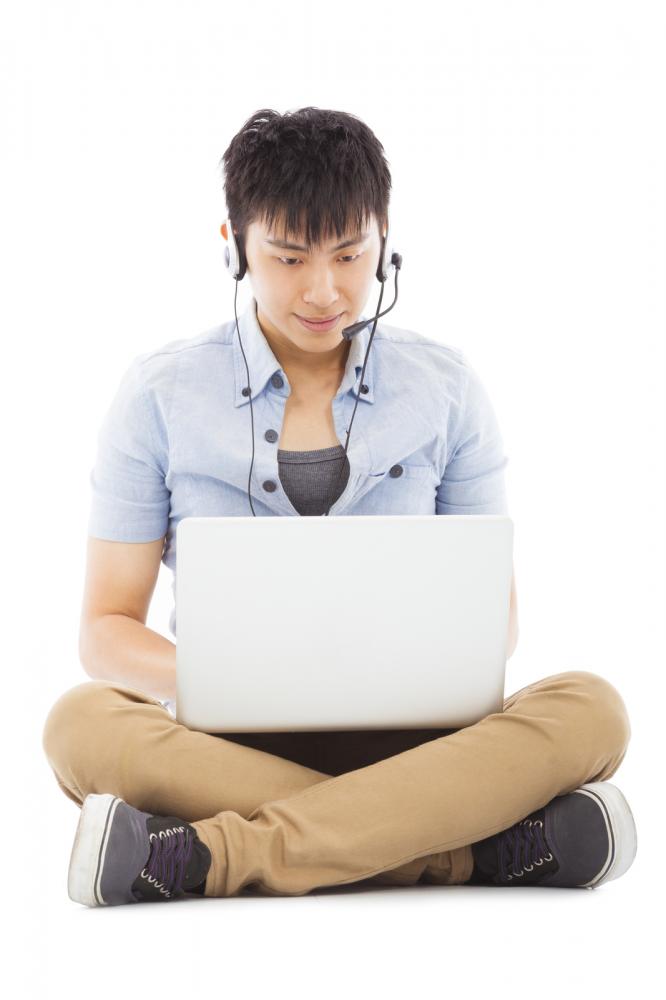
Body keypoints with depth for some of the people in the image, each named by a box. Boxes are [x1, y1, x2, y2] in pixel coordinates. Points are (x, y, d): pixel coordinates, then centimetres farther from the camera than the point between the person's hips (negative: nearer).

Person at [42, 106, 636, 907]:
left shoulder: (445, 388, 9)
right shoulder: (160, 395, 4)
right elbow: (107, 626, 4)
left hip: (404, 735, 1)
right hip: (231, 740, -1)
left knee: (590, 710, -28)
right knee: (82, 725, -33)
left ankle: (206, 857, -35)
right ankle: (482, 848, -33)